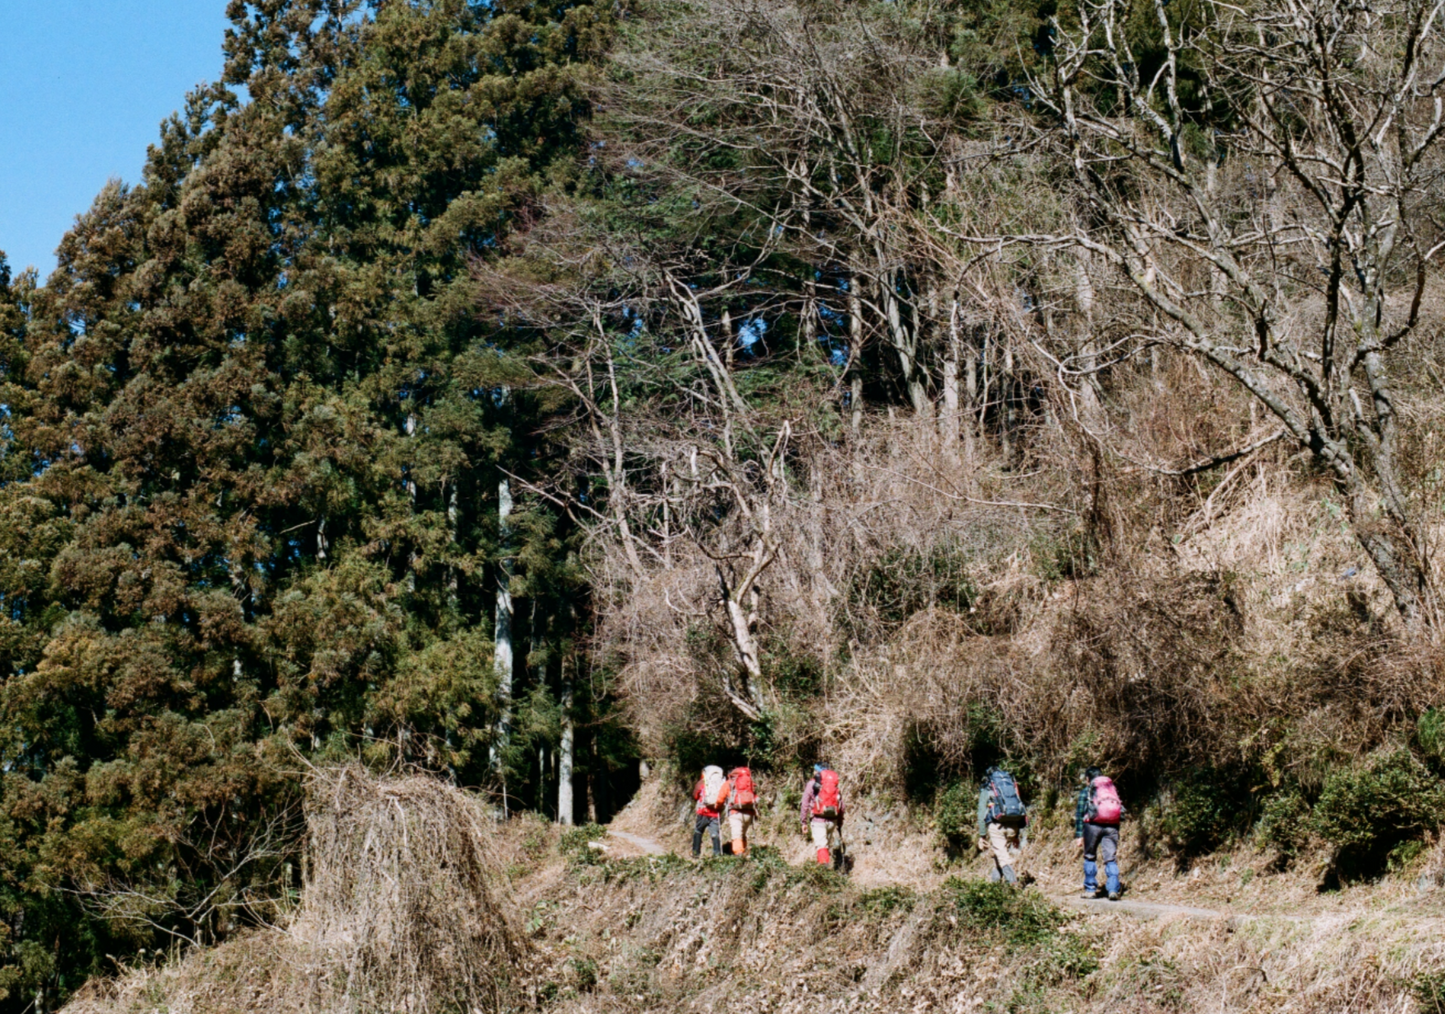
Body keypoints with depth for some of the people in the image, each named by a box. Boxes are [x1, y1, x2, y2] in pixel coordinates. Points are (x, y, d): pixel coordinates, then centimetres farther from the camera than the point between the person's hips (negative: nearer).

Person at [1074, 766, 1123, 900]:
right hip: (1112, 825, 2)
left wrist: (1078, 835, 2)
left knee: (1090, 857, 12)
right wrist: (1117, 834, 16)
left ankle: (1090, 889, 11)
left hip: (1093, 825, -2)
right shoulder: (1113, 789, 19)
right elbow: (1118, 808, 14)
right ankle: (1113, 889, -12)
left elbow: (1079, 814, 3)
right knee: (1111, 858, 1)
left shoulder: (1086, 791, 10)